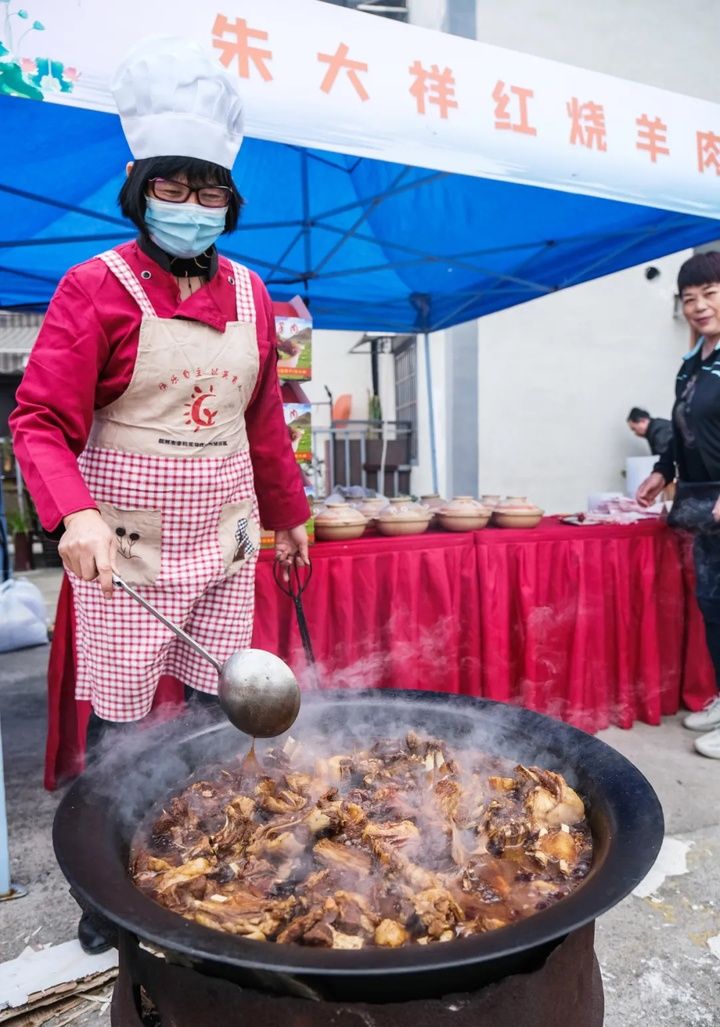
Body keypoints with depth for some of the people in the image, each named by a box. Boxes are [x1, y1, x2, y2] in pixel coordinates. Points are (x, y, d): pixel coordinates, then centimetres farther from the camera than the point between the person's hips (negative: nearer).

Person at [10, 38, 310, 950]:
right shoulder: (96, 287, -5)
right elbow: (40, 422, -11)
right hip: (128, 540, -4)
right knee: (120, 718, 4)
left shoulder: (248, 293, 9)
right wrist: (75, 514, -28)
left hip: (225, 535, 5)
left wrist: (287, 514, 20)